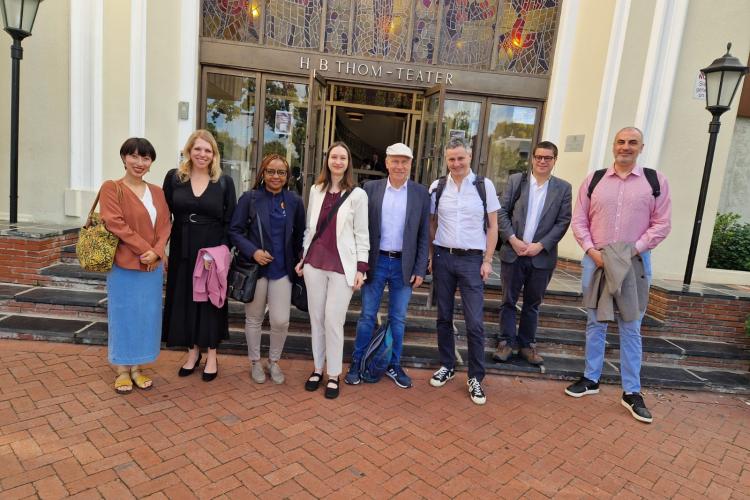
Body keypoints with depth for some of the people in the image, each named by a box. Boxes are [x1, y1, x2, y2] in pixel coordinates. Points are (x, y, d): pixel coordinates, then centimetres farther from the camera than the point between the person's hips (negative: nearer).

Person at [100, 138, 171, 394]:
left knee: (146, 317, 10)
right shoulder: (111, 188, -4)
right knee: (123, 316, 6)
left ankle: (137, 368, 24)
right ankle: (122, 371, 20)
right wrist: (144, 249, -15)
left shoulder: (157, 192, 10)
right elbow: (116, 224, -13)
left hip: (152, 266, 5)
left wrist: (156, 251, -11)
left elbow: (164, 225, 6)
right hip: (124, 265, -4)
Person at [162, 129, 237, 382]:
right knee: (184, 299, 9)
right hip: (182, 251, 2)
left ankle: (211, 355, 21)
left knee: (210, 300, 7)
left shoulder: (224, 182, -2)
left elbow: (230, 222, -2)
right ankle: (193, 351, 27)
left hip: (213, 252, -2)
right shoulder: (174, 177, 2)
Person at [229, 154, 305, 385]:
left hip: (282, 269, 1)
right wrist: (253, 251, -16)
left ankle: (274, 361, 24)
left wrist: (301, 261, 1)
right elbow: (235, 231, -2)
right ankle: (255, 362, 33)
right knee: (254, 318, 12)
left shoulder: (295, 201, 2)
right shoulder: (249, 198, -3)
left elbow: (299, 235, 10)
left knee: (281, 321, -2)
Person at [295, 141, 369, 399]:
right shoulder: (316, 190, 9)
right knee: (316, 319, 11)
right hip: (315, 263, 4)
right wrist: (303, 257, 13)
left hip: (342, 266, -4)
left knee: (333, 321, -2)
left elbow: (361, 234, -2)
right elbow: (310, 228, 15)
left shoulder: (357, 194, -3)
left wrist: (361, 268, -7)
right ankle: (318, 368, 26)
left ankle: (334, 375, 14)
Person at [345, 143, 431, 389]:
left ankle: (394, 365, 27)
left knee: (398, 319, 11)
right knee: (367, 316, 8)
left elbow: (424, 235, 2)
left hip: (404, 265, 1)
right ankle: (356, 363, 23)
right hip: (376, 262, 0)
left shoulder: (421, 193, 1)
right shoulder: (371, 189, 0)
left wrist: (420, 269, -2)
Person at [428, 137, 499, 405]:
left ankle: (475, 378, 12)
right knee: (444, 317, 12)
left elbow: (492, 226, 1)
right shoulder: (437, 187, 3)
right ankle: (447, 366, 29)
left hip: (472, 259, -2)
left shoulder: (484, 185, -2)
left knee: (475, 322, -2)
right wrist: (430, 256, 3)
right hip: (443, 257, 2)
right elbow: (432, 224, 10)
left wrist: (487, 260, -4)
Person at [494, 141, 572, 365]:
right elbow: (502, 212, -1)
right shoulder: (516, 180, 2)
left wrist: (540, 245, -11)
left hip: (542, 255, 0)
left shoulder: (563, 188, 2)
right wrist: (513, 240, -11)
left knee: (532, 303, 11)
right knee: (509, 300, 7)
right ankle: (507, 342, 18)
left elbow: (563, 222, -1)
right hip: (513, 252, 0)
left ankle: (527, 344, 24)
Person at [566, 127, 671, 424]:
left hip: (635, 262, -1)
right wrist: (592, 251, -9)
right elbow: (579, 220, 3)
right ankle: (591, 378, 26)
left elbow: (662, 224, -2)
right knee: (595, 323, 12)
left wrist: (634, 250, -13)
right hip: (596, 260, 2)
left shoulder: (655, 181, 1)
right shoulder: (594, 179, 5)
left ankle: (631, 391, 17)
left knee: (630, 328, 6)